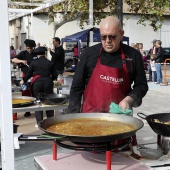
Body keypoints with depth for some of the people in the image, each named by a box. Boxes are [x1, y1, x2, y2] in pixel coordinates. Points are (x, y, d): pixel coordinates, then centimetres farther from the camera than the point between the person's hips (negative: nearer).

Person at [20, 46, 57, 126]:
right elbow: (54, 75, 9)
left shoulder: (34, 62, 2)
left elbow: (29, 73, 8)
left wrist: (23, 80, 24)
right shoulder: (50, 63, 6)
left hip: (37, 83, -2)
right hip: (48, 83, 2)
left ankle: (39, 122, 2)